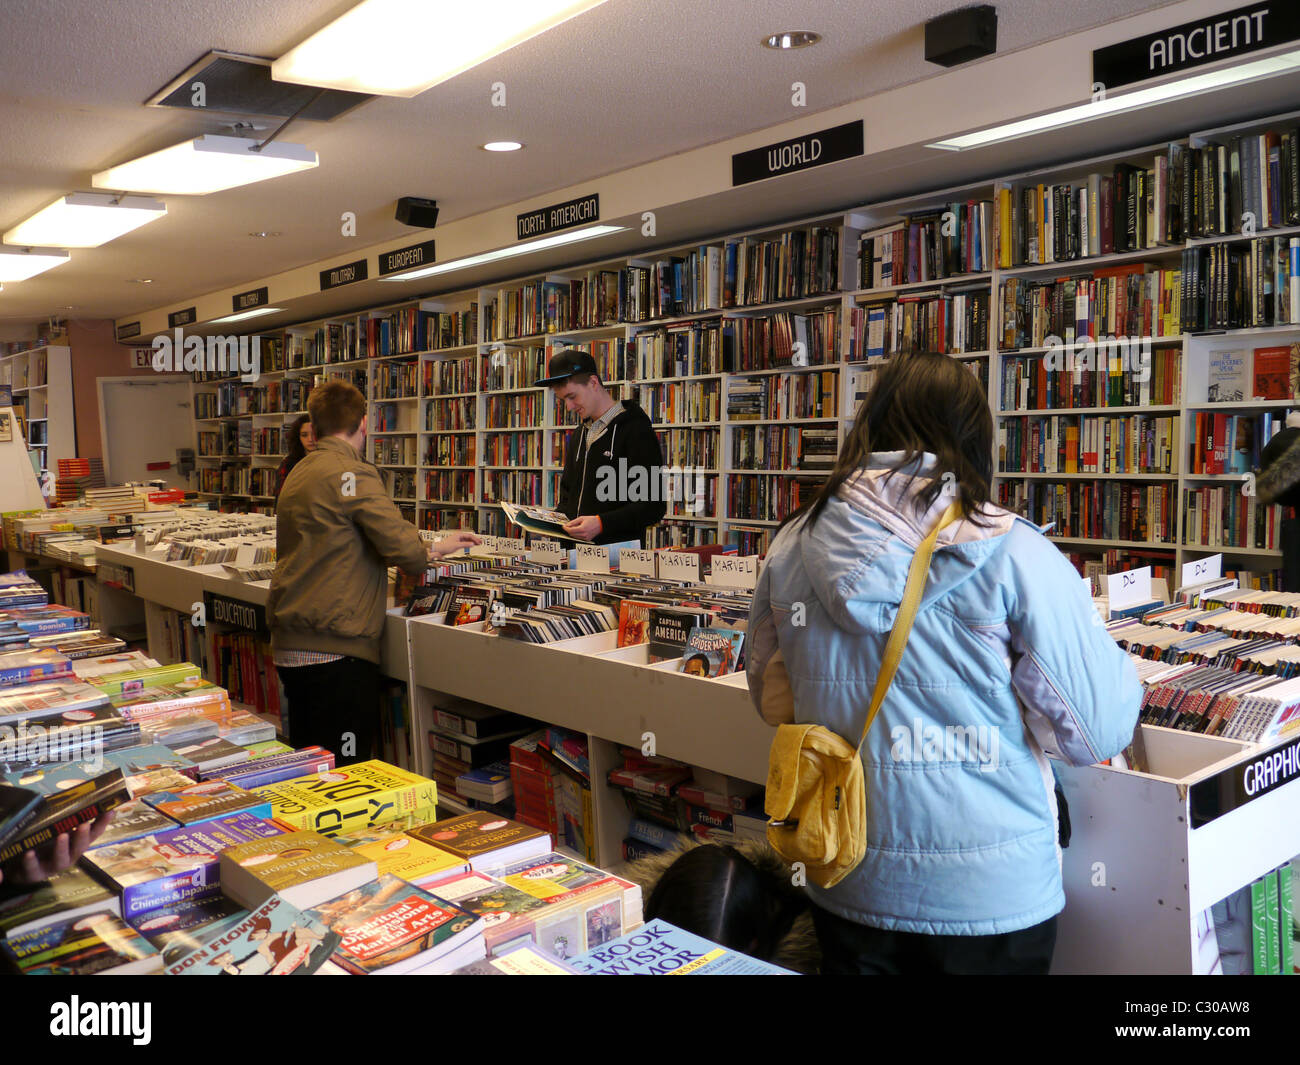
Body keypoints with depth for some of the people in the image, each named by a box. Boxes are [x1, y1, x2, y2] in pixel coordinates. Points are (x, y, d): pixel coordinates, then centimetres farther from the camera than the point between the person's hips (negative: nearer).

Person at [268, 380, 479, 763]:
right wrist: (436, 551, 4)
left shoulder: (297, 473, 15)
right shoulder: (353, 473, -12)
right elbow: (402, 546, -18)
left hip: (290, 646, 9)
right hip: (336, 647, -9)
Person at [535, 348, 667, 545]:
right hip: (576, 548, 6)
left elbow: (653, 507, -10)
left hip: (617, 551, -6)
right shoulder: (578, 435, 22)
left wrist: (602, 523, -20)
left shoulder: (637, 432, -3)